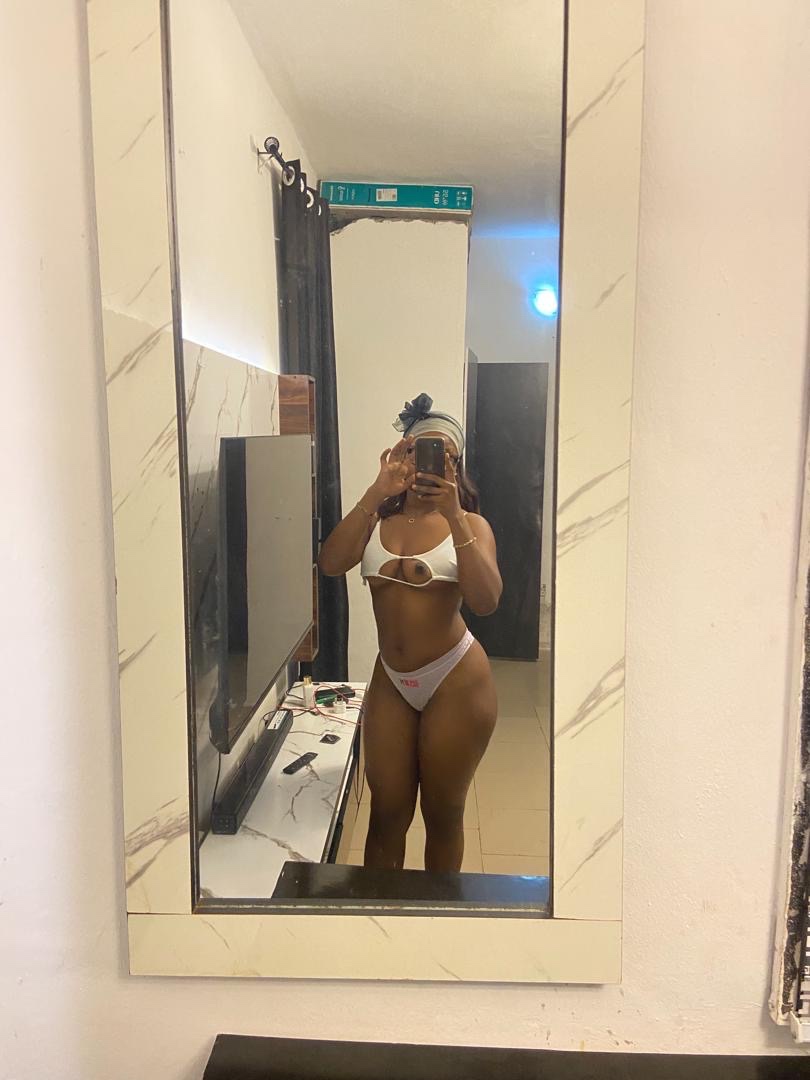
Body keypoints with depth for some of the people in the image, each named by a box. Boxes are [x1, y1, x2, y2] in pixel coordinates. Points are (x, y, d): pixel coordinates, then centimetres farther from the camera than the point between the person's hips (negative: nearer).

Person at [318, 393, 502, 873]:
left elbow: (487, 601, -20)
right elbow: (330, 563, -16)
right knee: (387, 812, 11)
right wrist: (376, 493, -23)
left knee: (443, 813, 13)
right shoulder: (376, 521, 3)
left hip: (456, 680, -2)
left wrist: (453, 515, -27)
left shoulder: (469, 524, -4)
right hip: (391, 680, 3)